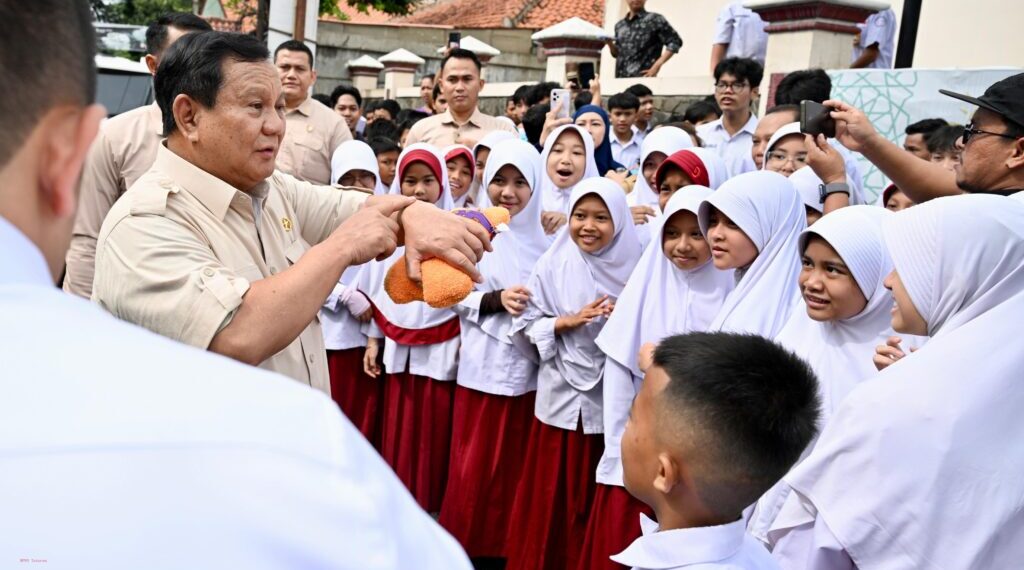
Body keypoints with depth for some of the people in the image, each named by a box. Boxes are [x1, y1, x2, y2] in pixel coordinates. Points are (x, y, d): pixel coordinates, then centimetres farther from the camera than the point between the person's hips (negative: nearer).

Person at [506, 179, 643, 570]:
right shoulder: (552, 265, -3)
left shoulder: (634, 268, -1)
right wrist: (568, 322, -15)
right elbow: (526, 324, -1)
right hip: (562, 395, 0)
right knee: (553, 496, 6)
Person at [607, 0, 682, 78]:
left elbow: (675, 42, -3)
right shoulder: (619, 25, 18)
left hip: (642, 77, -6)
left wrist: (657, 65, -12)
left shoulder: (655, 19, 1)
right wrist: (610, 44, 3)